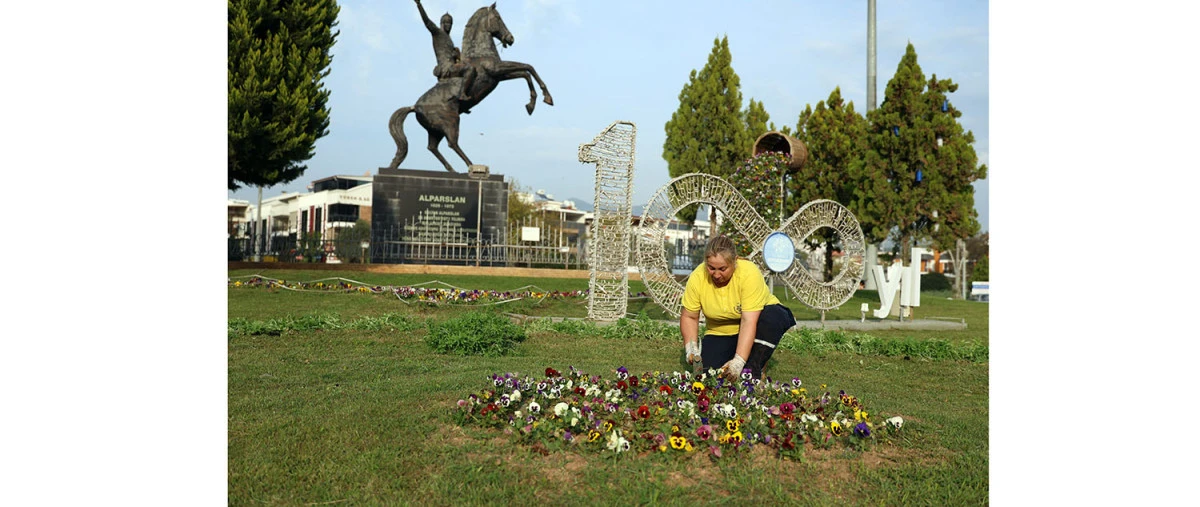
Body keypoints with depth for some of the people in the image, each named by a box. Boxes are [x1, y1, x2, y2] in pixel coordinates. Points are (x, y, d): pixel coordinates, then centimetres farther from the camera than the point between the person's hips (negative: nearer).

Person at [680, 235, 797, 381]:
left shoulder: (749, 273, -30)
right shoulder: (697, 278, -19)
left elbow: (749, 321, -35)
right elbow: (689, 317, -8)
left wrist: (739, 361, -42)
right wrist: (691, 348, -23)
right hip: (722, 333, 2)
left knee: (773, 317, -36)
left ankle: (753, 371, -20)